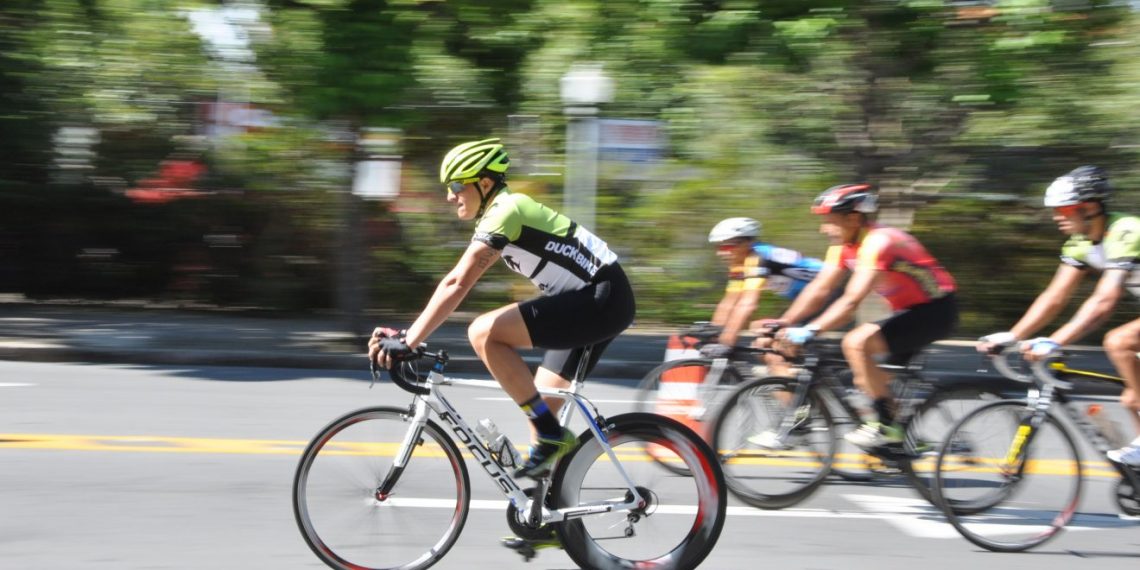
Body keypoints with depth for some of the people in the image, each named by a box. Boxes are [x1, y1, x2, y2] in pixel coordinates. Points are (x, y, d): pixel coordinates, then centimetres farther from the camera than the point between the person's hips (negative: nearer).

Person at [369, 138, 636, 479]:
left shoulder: (504, 211, -13)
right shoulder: (501, 215, 16)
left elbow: (456, 286, -19)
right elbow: (457, 285, 15)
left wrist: (407, 343, -19)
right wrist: (408, 335, 8)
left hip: (601, 298, -10)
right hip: (598, 301, 10)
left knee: (484, 333, -18)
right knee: (538, 404, 11)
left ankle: (551, 436, -13)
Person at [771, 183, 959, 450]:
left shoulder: (878, 242, -26)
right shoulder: (844, 245, 2)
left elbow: (852, 300, -34)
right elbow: (819, 290, 3)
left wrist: (810, 331, -39)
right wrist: (781, 324, -7)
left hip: (935, 310, -10)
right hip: (908, 310, 10)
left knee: (857, 342, -25)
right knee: (867, 379, 11)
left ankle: (885, 426, -17)